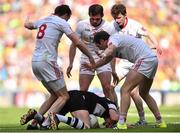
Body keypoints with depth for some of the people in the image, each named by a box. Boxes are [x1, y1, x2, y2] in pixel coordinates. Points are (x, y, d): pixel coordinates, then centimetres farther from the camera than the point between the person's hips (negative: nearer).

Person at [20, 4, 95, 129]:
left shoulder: (43, 21, 18)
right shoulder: (61, 22, -2)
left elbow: (27, 24, 39)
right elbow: (78, 43, -4)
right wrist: (90, 57, 8)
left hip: (35, 62, 8)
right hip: (47, 61, -8)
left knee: (55, 95, 18)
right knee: (64, 96, -4)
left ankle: (37, 116, 1)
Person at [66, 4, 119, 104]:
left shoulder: (107, 27, -9)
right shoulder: (81, 25, -7)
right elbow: (74, 45, 3)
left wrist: (113, 71, -1)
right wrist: (70, 64, -2)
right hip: (86, 60, 1)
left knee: (107, 88, -15)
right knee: (82, 91, -3)